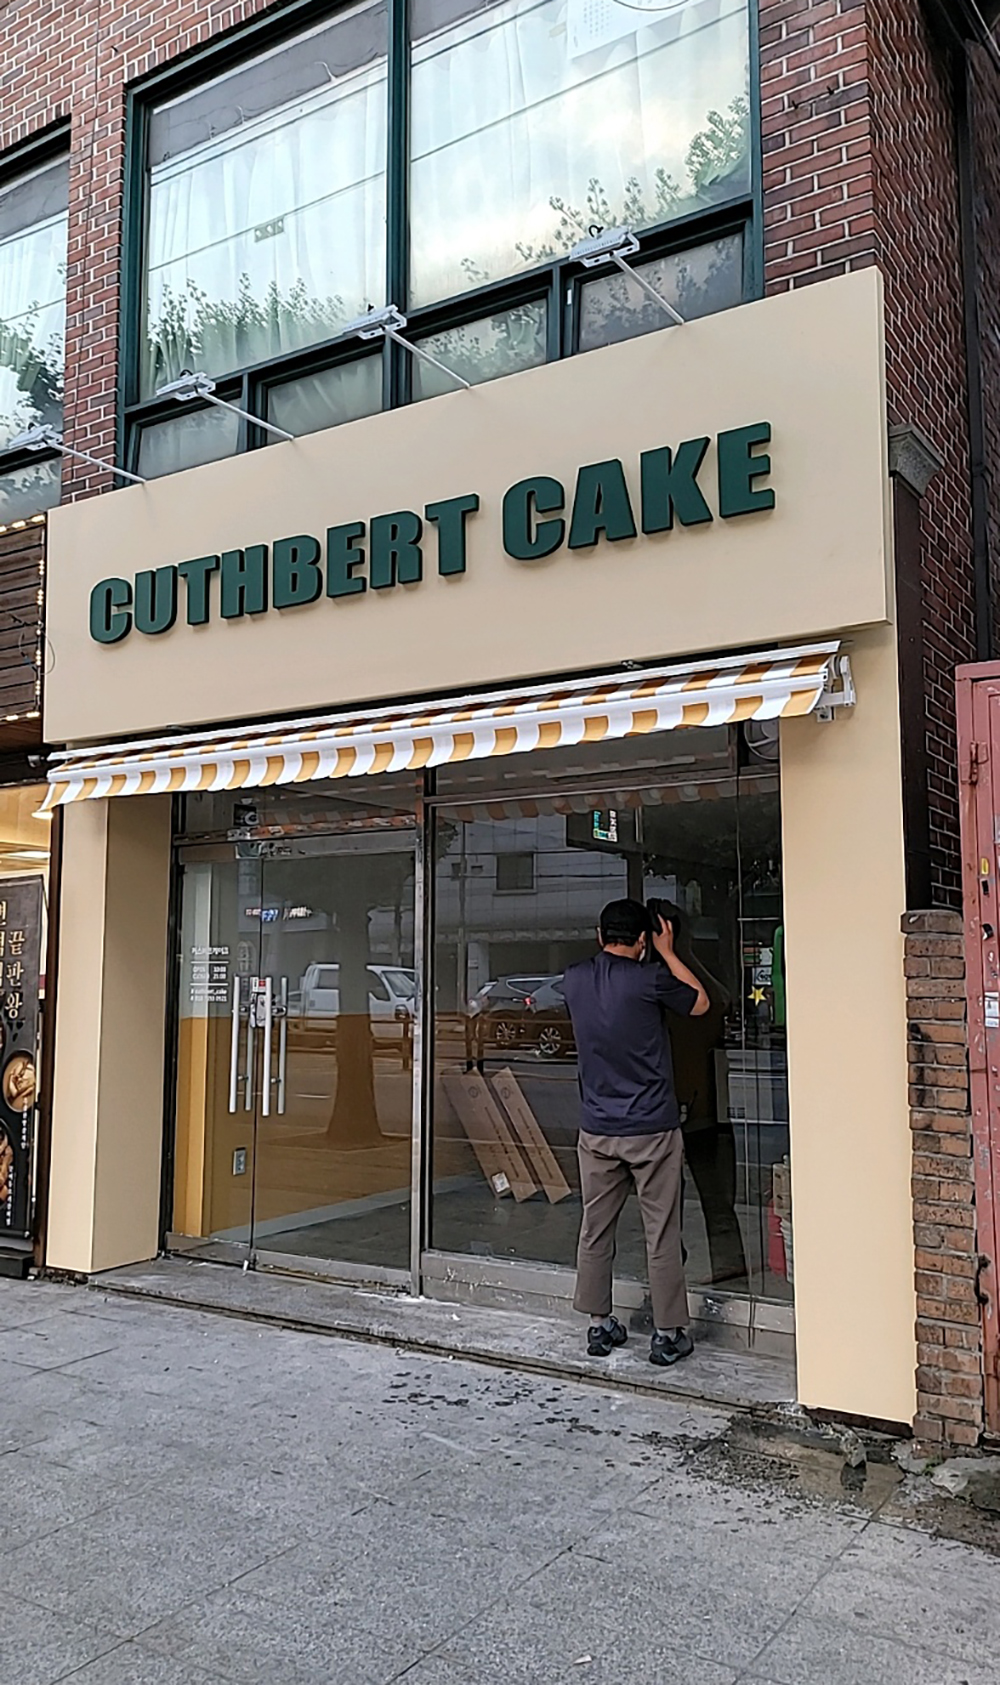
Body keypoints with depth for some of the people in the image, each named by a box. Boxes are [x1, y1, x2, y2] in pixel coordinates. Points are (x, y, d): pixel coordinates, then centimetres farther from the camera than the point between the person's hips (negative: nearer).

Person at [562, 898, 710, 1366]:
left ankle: (599, 1325, 23)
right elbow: (700, 1003, 4)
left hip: (596, 1130, 5)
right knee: (661, 1234, 6)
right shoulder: (648, 980, -14)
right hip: (652, 1130, -4)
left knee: (595, 1229, 14)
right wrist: (667, 952, 12)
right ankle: (668, 1333, 13)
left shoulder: (574, 979, 0)